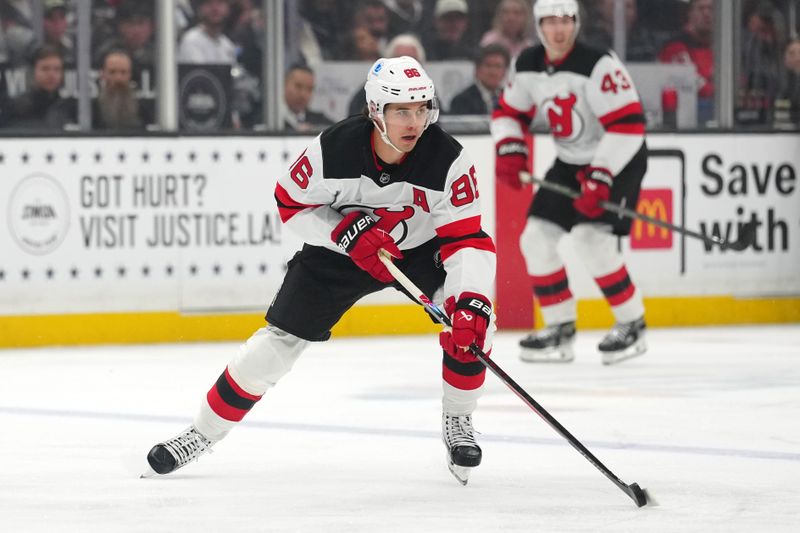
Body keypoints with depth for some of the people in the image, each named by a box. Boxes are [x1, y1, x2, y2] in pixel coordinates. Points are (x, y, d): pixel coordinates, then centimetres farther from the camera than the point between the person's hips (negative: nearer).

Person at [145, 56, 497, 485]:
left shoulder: (448, 159, -29)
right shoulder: (334, 149, -28)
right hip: (340, 249, 0)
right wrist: (346, 231, -28)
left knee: (472, 320, -25)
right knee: (278, 340, -4)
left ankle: (457, 422, -3)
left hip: (423, 248, 0)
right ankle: (203, 432, 13)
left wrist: (471, 303, -45)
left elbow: (467, 240, -30)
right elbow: (291, 203, -12)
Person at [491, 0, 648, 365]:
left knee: (592, 240, -21)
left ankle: (632, 325, -5)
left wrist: (599, 178, -31)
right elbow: (509, 112, 13)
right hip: (570, 162, 8)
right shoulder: (529, 67, -2)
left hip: (619, 159, -8)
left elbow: (628, 125, -28)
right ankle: (560, 330, 11)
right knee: (537, 237, 0)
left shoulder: (598, 65, -24)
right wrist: (509, 151, -6)